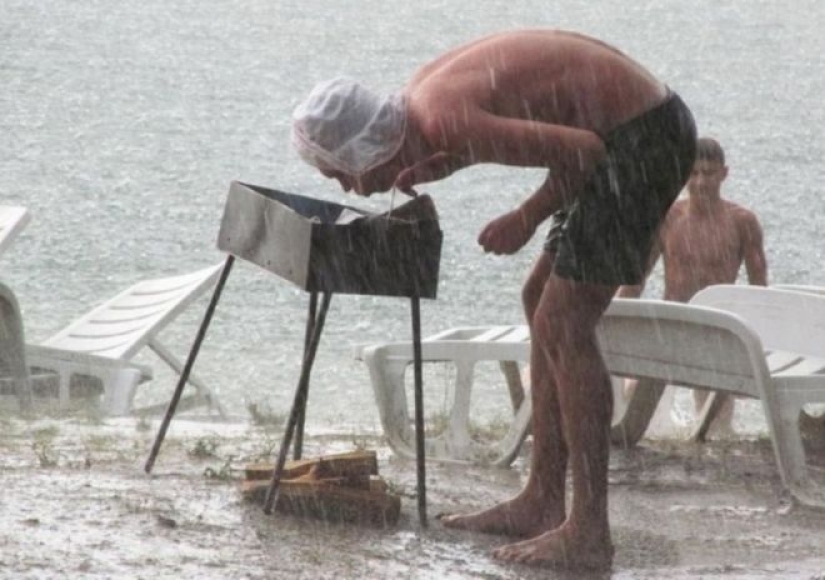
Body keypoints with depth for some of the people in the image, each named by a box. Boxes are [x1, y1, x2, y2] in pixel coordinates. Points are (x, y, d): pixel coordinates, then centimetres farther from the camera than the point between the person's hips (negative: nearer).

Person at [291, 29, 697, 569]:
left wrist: (526, 220, -10)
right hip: (633, 131, 10)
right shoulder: (422, 92, 6)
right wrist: (435, 167, 5)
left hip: (640, 139, -10)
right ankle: (541, 504, 22)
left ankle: (588, 534, -11)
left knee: (563, 326, -10)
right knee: (543, 302, 16)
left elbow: (583, 151, -25)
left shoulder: (445, 122, -23)